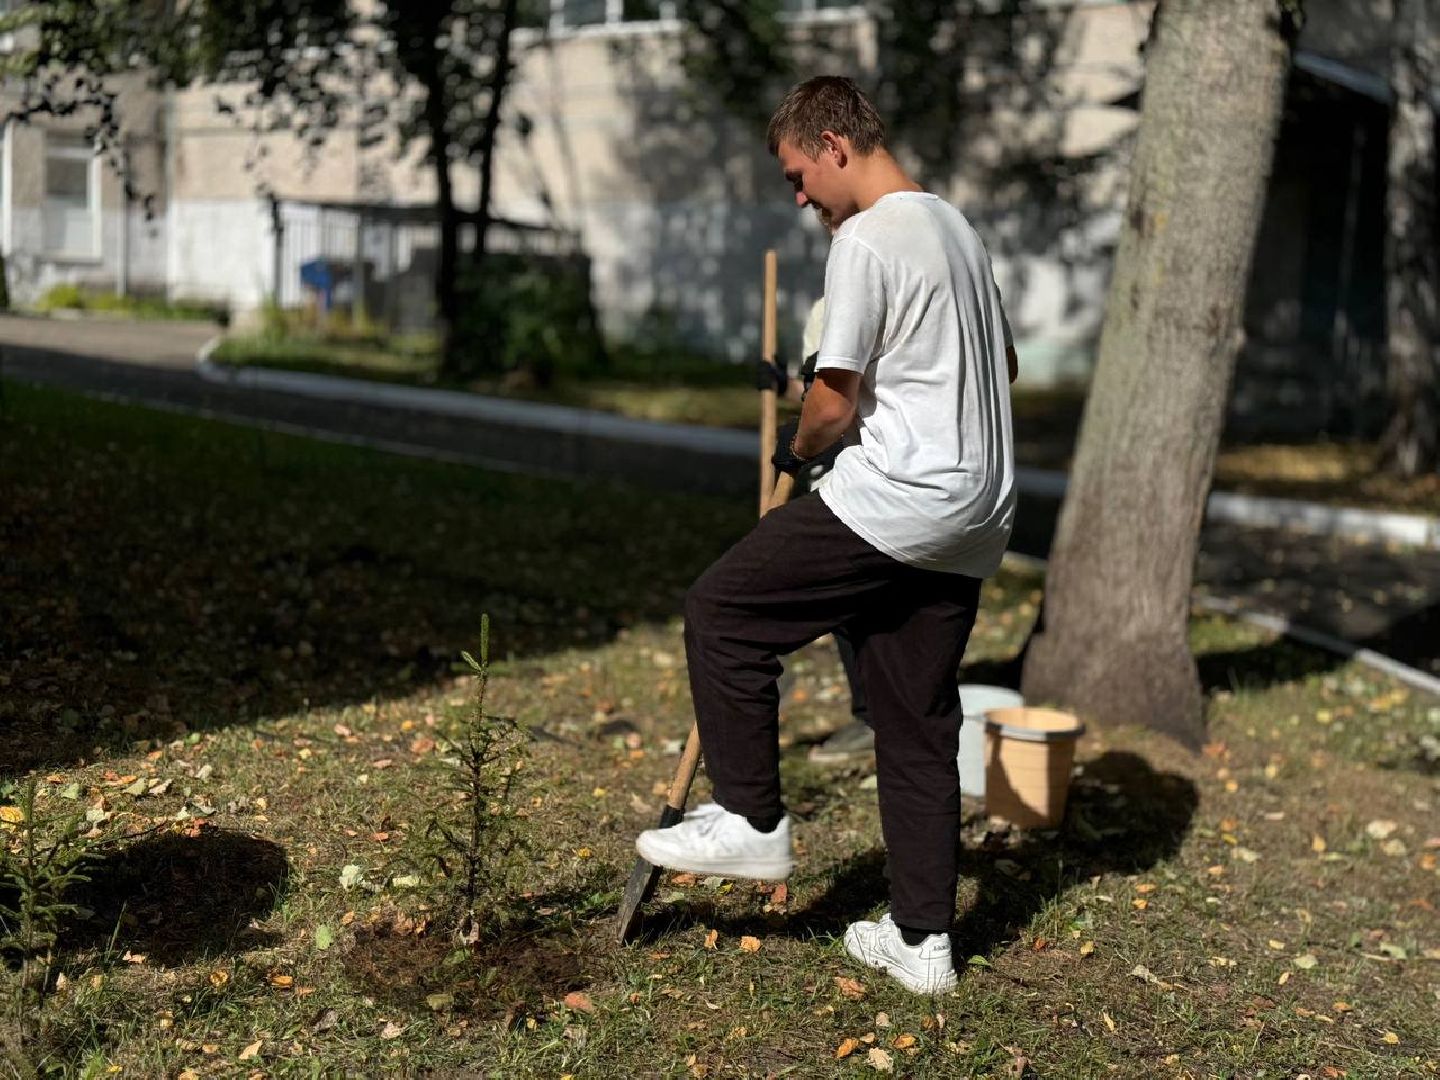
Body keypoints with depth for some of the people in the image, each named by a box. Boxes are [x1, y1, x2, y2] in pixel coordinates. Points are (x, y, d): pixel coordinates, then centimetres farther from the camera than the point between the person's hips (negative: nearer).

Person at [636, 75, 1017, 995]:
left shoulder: (866, 239, -11)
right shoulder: (958, 227, 19)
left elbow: (834, 402, -11)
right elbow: (999, 362, 29)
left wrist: (797, 452, 9)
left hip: (896, 503, -9)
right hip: (976, 524, 9)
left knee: (722, 613, 2)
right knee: (920, 727, 12)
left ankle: (752, 821, 6)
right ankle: (923, 942, 17)